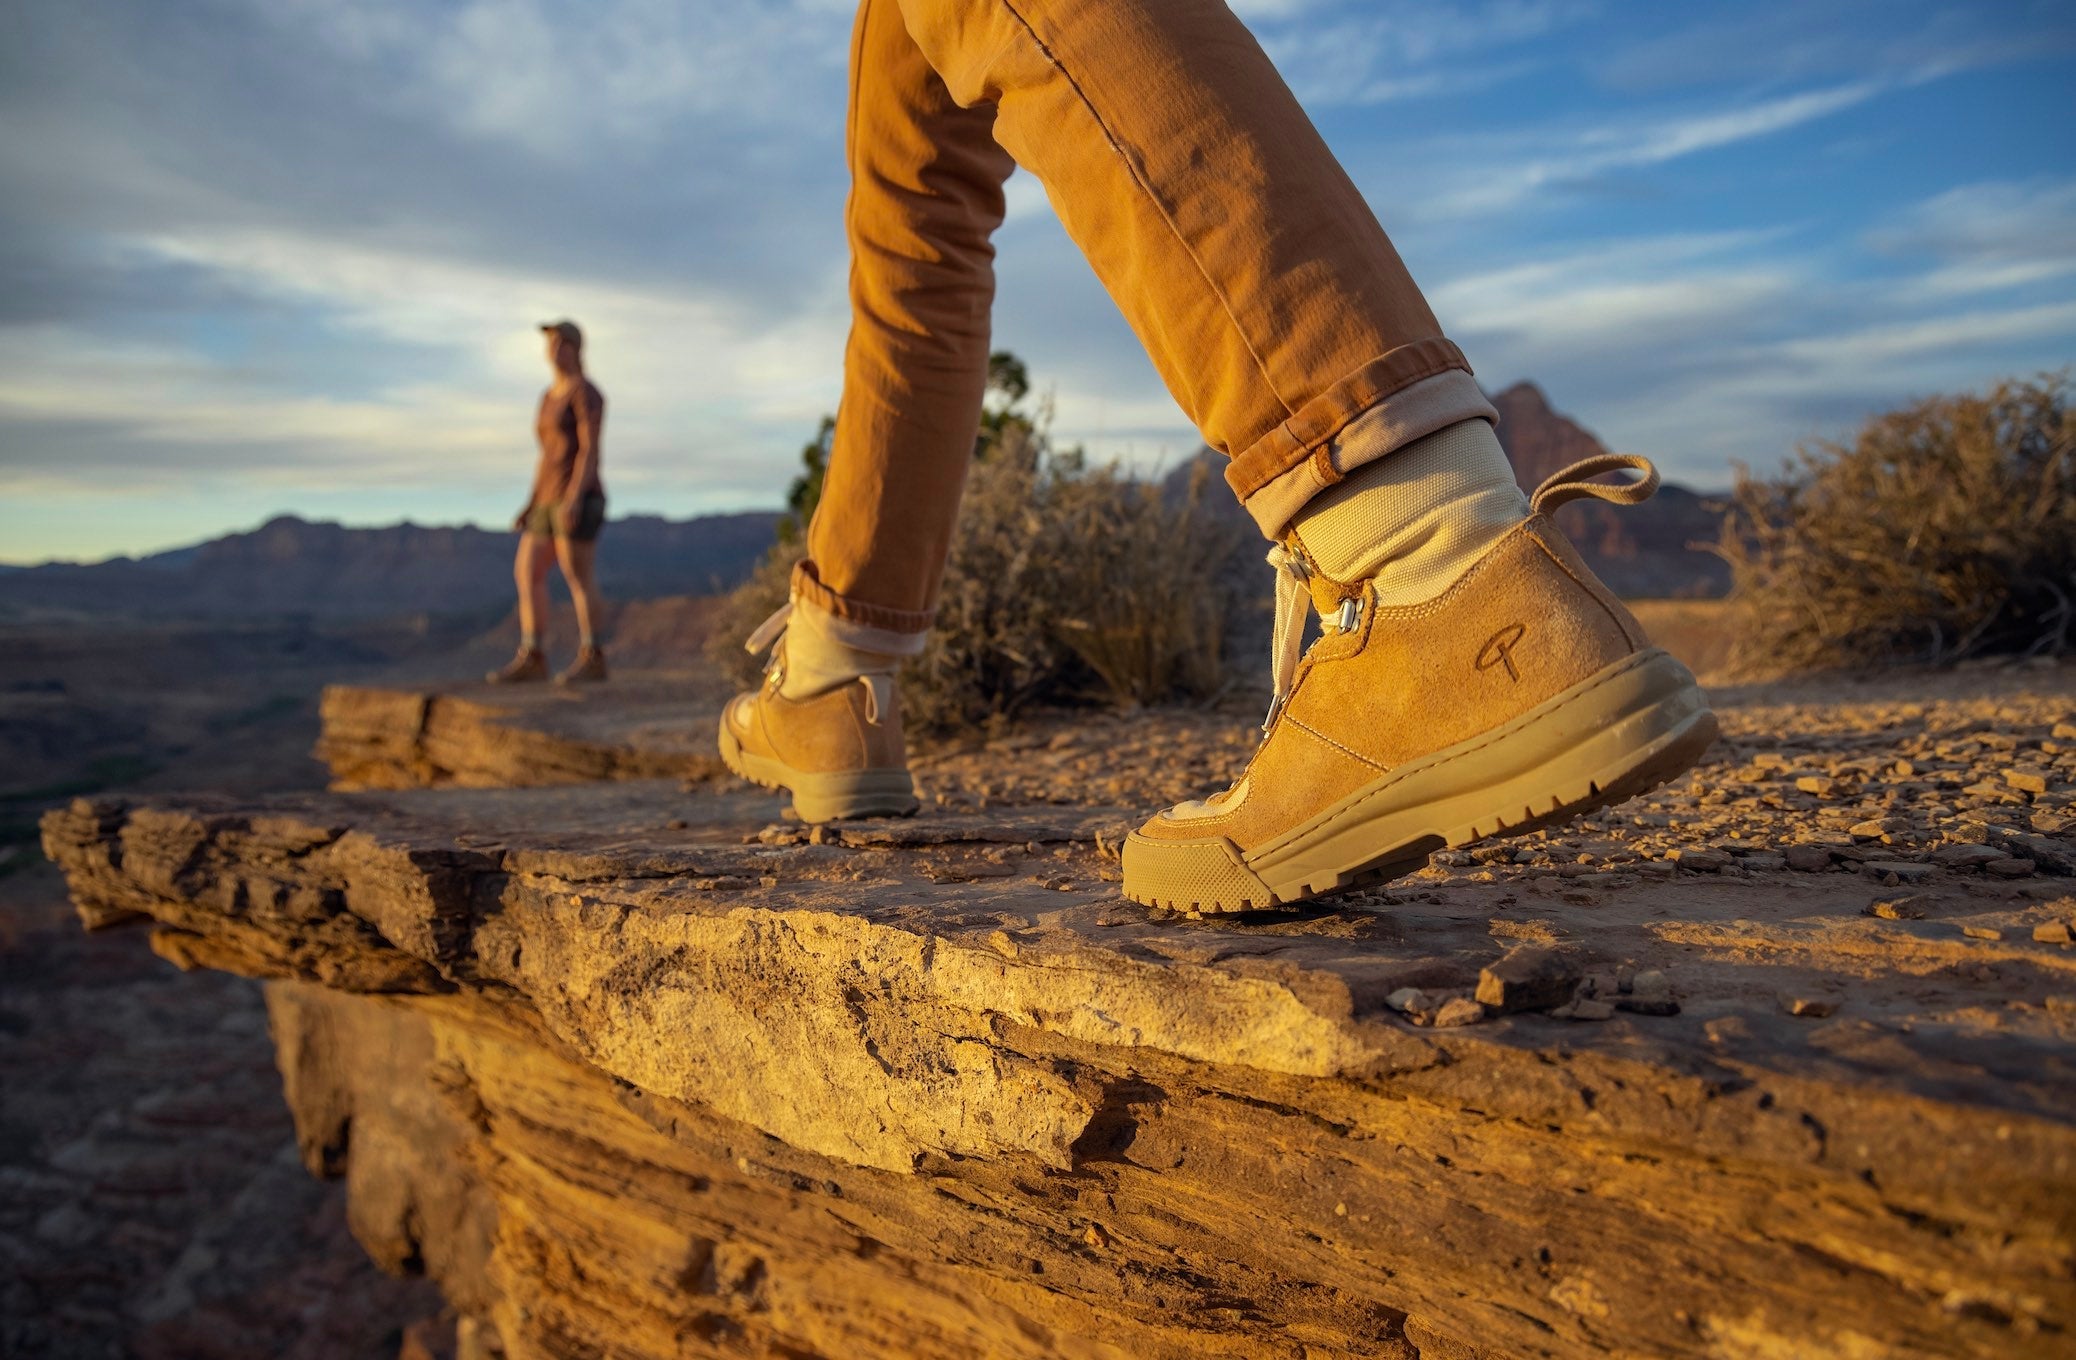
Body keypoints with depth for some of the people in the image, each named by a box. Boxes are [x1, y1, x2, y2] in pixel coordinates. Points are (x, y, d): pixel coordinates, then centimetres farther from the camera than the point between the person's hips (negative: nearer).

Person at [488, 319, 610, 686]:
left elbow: (590, 448, -17)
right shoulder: (550, 397, 21)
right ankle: (531, 659, 5)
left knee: (578, 579, -8)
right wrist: (531, 505, 18)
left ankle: (592, 659, -1)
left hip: (578, 499, -9)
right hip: (552, 502, 9)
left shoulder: (585, 391, -7)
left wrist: (574, 497, -26)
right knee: (526, 573, 4)